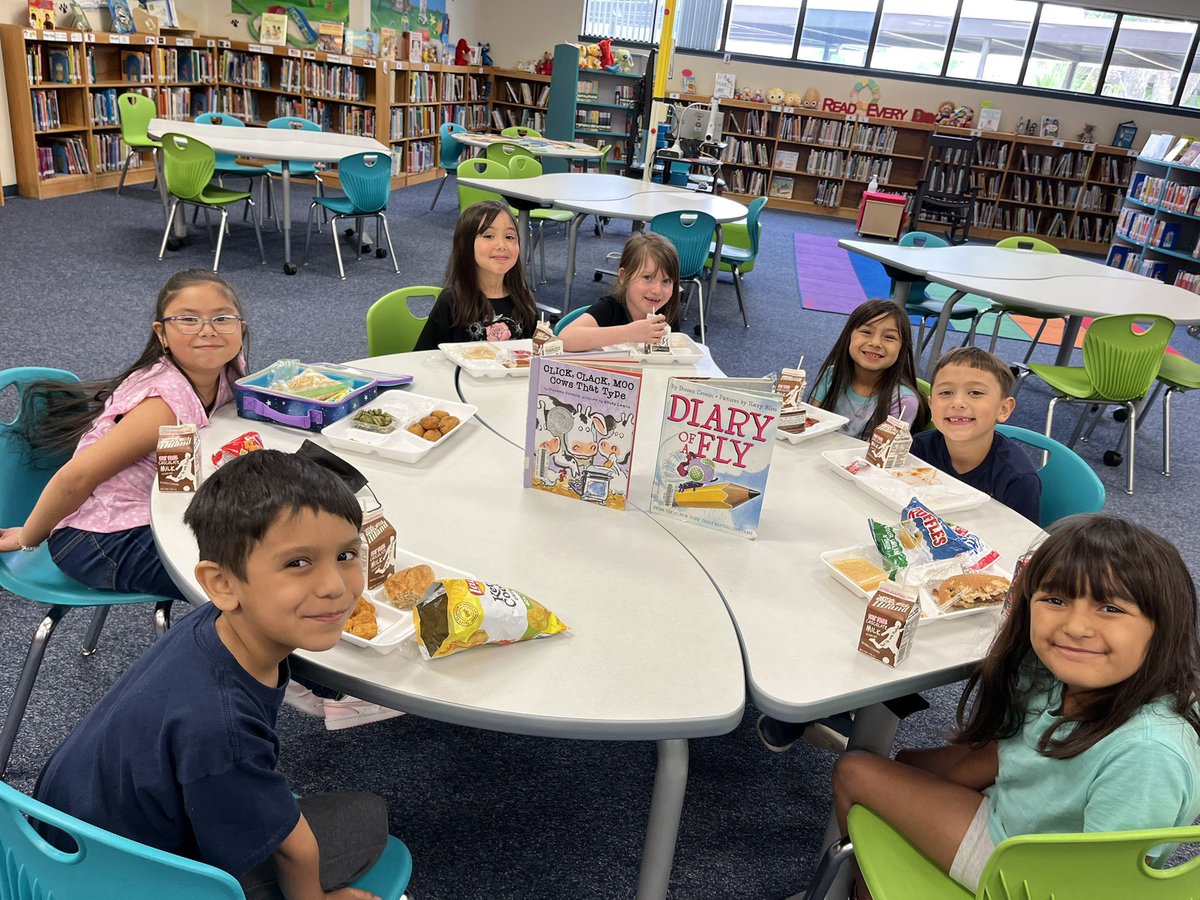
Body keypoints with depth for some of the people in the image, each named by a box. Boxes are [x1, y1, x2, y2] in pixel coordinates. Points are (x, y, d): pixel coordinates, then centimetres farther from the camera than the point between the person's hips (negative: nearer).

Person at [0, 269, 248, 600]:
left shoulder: (223, 379, -4)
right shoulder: (169, 402, -27)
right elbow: (75, 478, -22)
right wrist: (27, 539, -9)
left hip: (149, 516, 8)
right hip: (99, 540, -8)